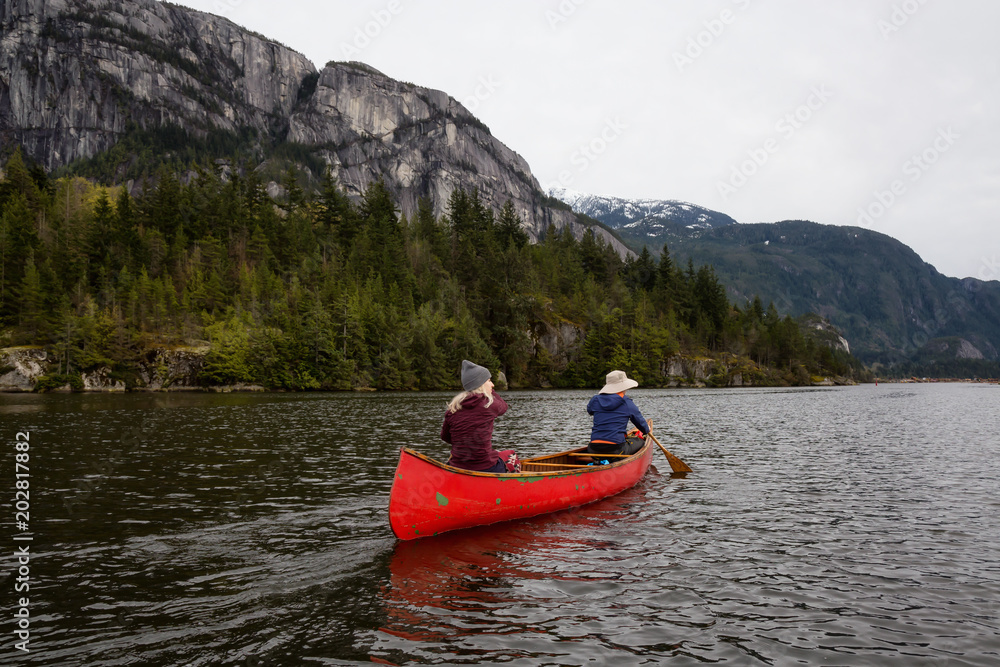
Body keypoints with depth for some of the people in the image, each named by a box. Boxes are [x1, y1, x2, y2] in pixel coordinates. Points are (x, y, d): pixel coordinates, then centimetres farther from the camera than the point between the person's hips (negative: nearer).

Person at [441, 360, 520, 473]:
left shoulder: (453, 408, 0)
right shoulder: (489, 404, -11)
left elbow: (445, 436, 13)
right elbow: (503, 406, 13)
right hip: (486, 470, -4)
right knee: (512, 455, 26)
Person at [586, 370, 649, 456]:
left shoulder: (595, 400, 6)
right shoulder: (628, 403, 0)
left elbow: (589, 411, 31)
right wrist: (647, 430, 36)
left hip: (594, 450, 3)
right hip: (616, 450, -3)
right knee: (641, 441, 20)